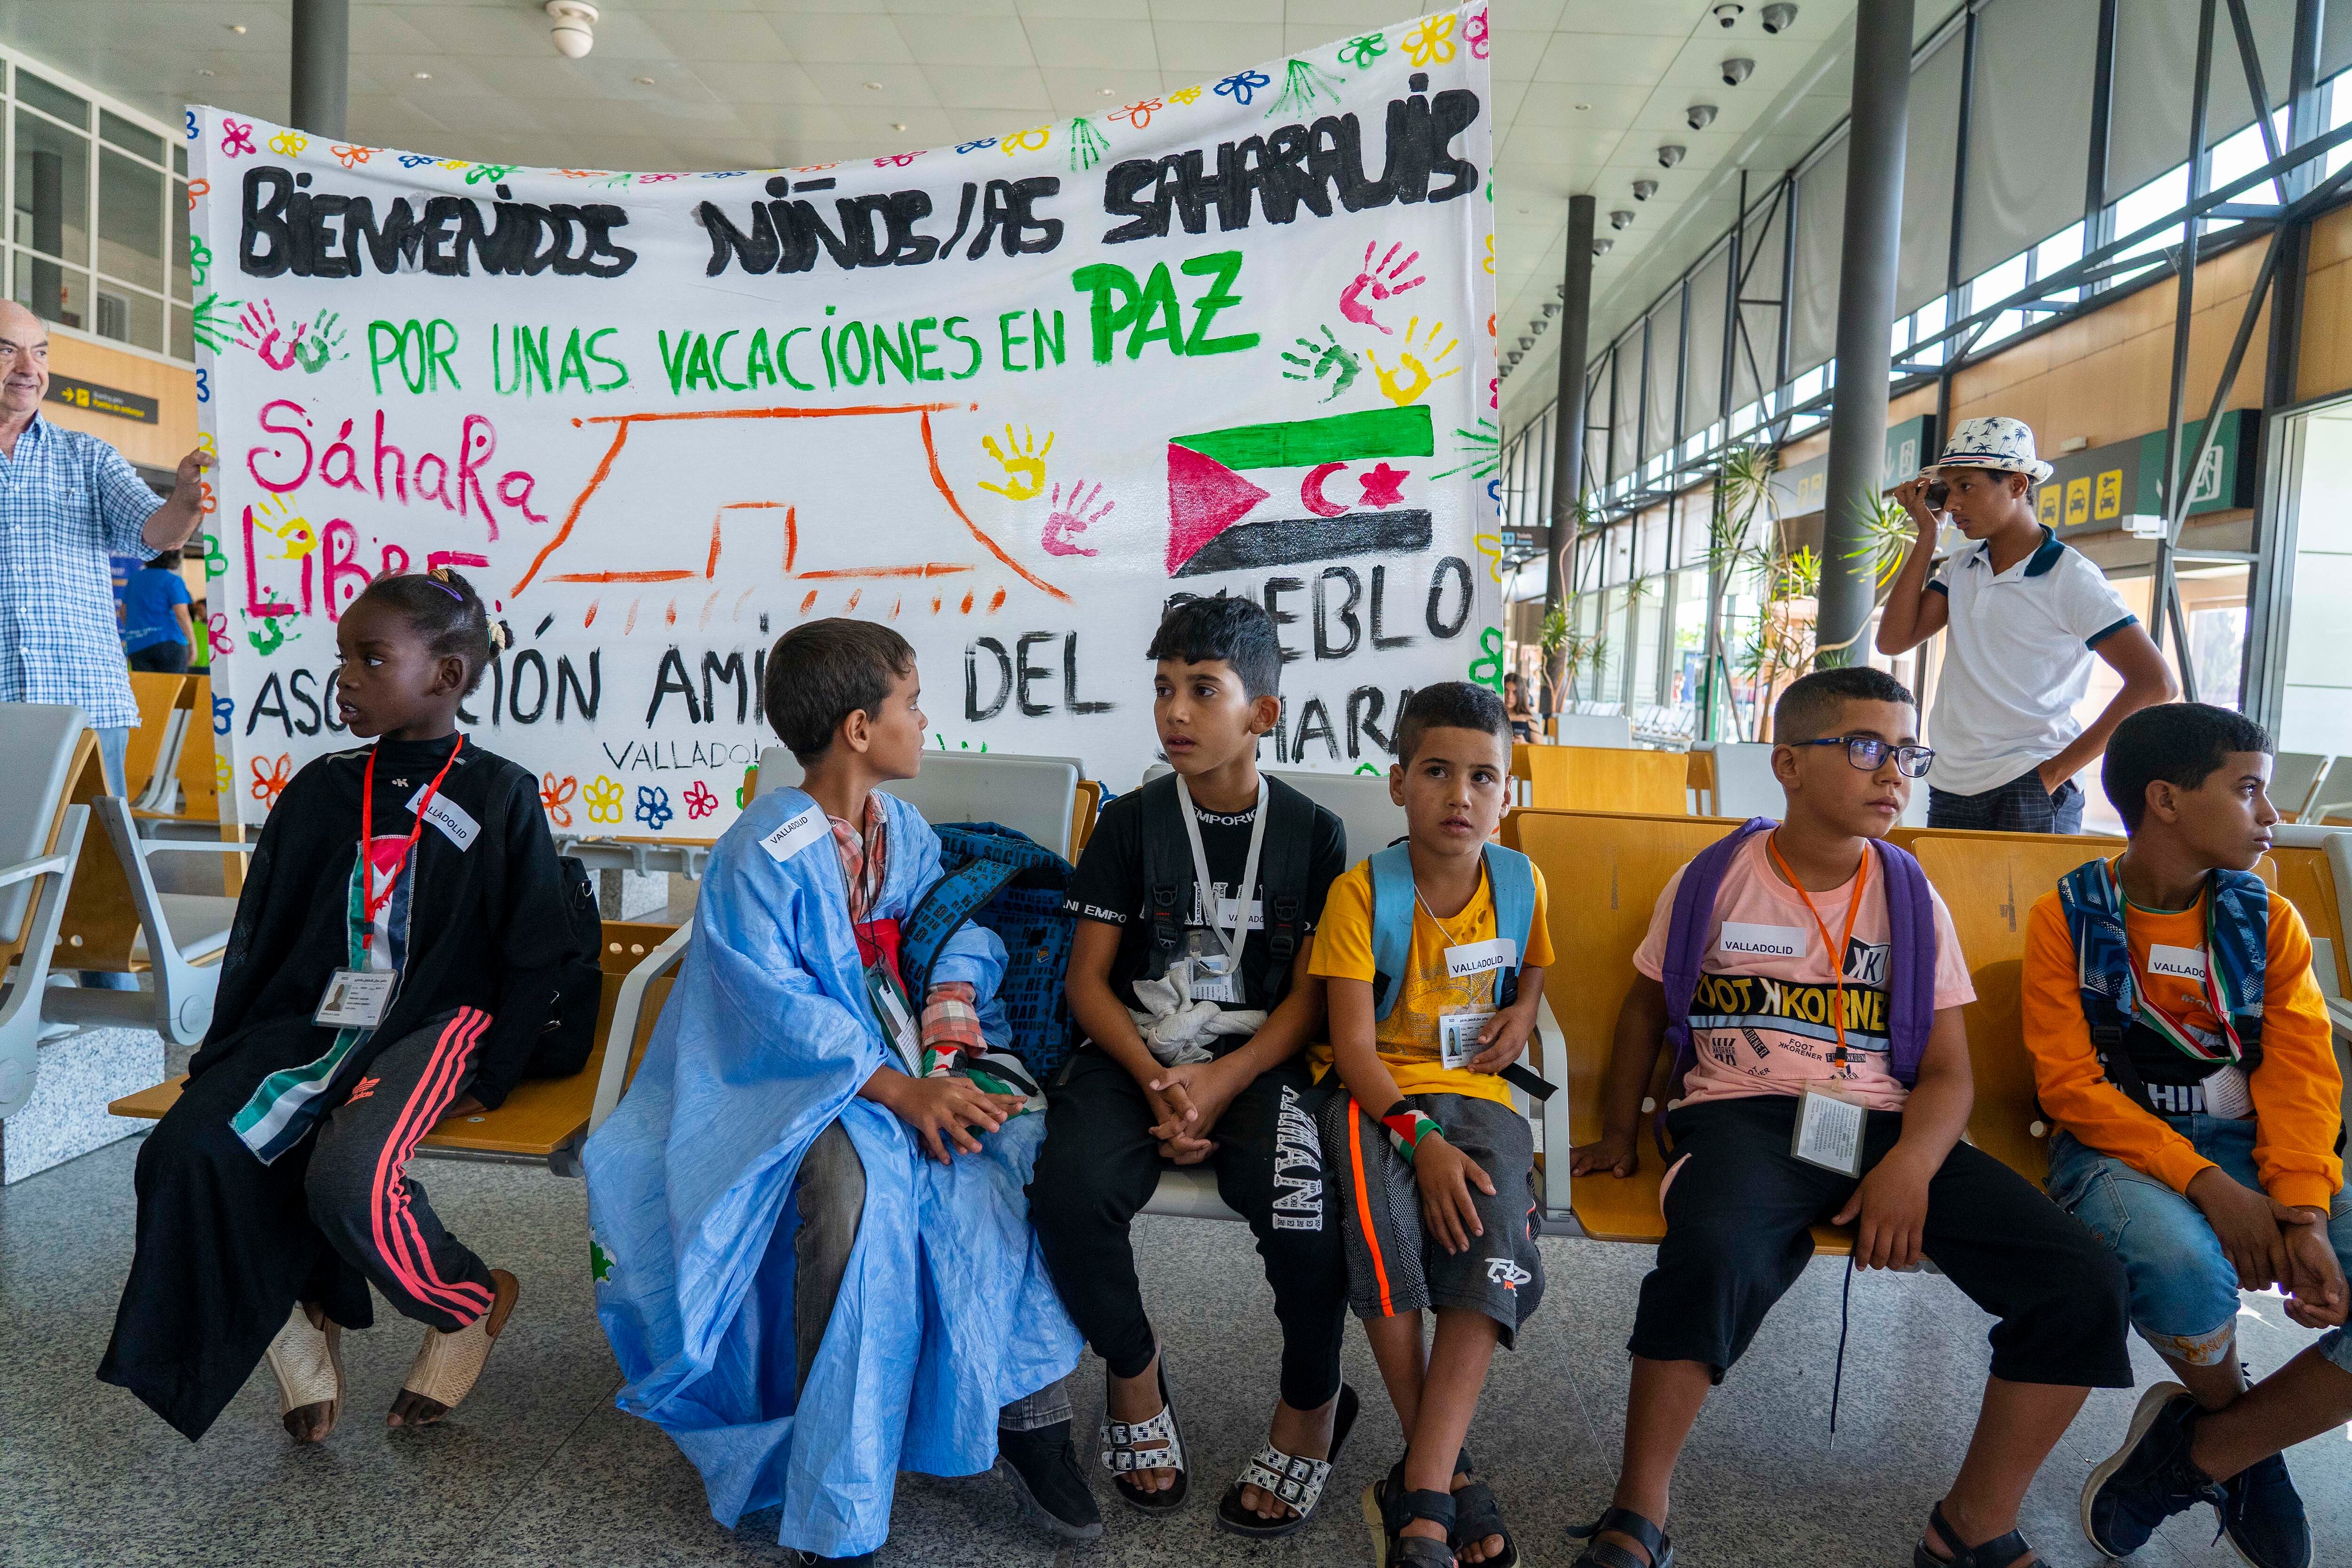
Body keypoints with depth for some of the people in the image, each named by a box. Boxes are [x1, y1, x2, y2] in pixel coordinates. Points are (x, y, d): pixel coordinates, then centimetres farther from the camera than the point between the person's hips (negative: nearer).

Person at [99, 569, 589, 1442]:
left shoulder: (499, 796, -3)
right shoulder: (319, 793, 10)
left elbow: (537, 958, -2)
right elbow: (256, 935, 17)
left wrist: (488, 1081, -8)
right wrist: (223, 1060, 10)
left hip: (431, 1025, -5)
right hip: (306, 1019, 5)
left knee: (348, 1176, -29)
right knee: (188, 1149, -19)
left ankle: (471, 1303, 1)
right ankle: (292, 1315, 6)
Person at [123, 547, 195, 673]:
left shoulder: (134, 578, 15)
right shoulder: (173, 581, -4)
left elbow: (124, 612, 20)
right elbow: (181, 615, -12)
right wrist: (193, 643, -7)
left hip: (136, 645, 5)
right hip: (169, 643, -5)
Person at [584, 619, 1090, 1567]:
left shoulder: (905, 831, 10)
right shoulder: (762, 855, -13)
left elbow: (960, 927, 8)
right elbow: (777, 1005, -21)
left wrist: (949, 1026, -14)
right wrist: (898, 1091, -29)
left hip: (904, 1058, 6)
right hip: (790, 1082, -6)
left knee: (1012, 1131, -23)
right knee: (859, 1168, -36)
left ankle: (1027, 1416, -12)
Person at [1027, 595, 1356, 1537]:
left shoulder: (1312, 833, 3)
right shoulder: (1131, 822, 4)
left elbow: (1310, 995, 1)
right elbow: (1088, 976, 2)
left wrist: (1220, 1083, -15)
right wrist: (1155, 1081, -14)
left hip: (1258, 1061, -1)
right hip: (1135, 1052, 1)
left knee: (1304, 1210, -28)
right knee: (1071, 1188, -28)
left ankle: (1312, 1403, 4)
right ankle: (1133, 1373, 3)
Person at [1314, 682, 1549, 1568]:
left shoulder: (1521, 882, 5)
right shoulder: (1362, 890, -8)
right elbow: (1353, 1043, -11)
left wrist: (1524, 1011, 5)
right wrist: (1419, 1138, -24)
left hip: (1479, 1096, 3)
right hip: (1379, 1097, -3)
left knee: (1494, 1254, -24)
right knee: (1381, 1216, -33)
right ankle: (1445, 1469, -14)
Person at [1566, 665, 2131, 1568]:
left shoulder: (1911, 899, 11)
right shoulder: (1711, 883, 6)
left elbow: (1947, 1068, 7)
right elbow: (1648, 1007, 17)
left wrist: (1911, 1165, -12)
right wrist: (1617, 1137, 11)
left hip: (1883, 1123, 4)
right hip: (1743, 1115, -3)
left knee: (2082, 1281, -16)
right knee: (1714, 1253, -37)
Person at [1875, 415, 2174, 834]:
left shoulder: (2071, 578, -6)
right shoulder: (1961, 568, 11)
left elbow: (2155, 684, -12)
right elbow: (1893, 641, -1)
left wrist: (2060, 769, -13)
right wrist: (1928, 533, 3)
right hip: (1950, 790, 5)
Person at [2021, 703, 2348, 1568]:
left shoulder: (2270, 920, 10)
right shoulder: (2066, 916, -2)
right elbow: (2071, 1084, -9)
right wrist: (2206, 1183, -21)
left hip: (2256, 1148, 4)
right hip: (2120, 1145, -4)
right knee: (2185, 1263, -37)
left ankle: (2201, 1452, -3)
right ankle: (2234, 1419, 2)